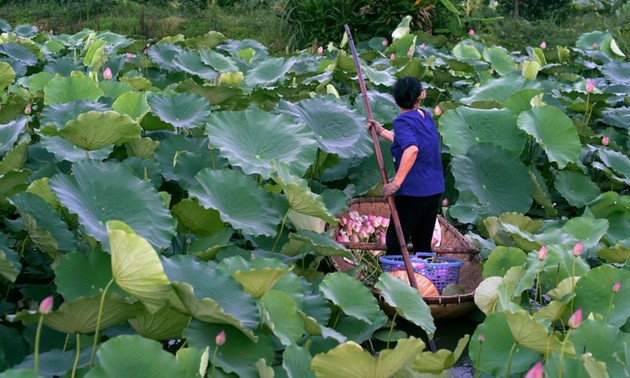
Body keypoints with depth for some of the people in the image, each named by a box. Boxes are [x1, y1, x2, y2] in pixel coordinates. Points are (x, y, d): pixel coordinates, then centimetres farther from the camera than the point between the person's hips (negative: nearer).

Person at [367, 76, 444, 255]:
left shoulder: (402, 121, -13)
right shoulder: (426, 116, 11)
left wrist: (396, 182, -27)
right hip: (434, 190, 8)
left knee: (395, 243, 2)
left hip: (413, 192, -8)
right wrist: (381, 131, 31)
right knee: (423, 244, 14)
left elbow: (412, 149, -30)